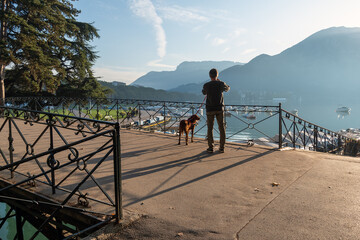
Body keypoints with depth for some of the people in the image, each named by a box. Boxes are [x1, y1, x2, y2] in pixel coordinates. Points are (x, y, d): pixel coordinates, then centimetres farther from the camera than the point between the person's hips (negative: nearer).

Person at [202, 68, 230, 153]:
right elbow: (227, 88, 20)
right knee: (221, 128, 7)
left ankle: (210, 147, 6)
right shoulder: (221, 84, -4)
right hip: (219, 109, 1)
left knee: (210, 128, 6)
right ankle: (222, 147, 9)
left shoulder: (206, 85, -6)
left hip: (210, 109, -1)